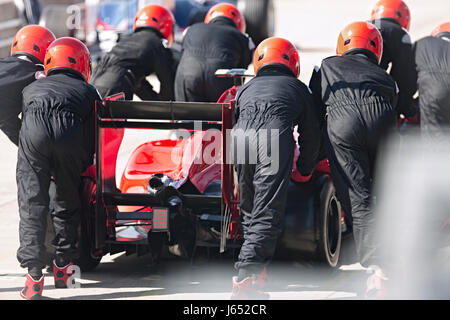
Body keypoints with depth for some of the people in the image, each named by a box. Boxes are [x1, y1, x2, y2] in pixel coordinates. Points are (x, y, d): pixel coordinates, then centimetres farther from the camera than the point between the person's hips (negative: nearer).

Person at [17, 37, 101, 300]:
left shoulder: (31, 89, 39)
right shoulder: (88, 92, 33)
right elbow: (92, 140, 25)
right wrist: (81, 167, 38)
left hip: (34, 129, 0)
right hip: (69, 132, 0)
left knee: (32, 201, 3)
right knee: (68, 201, 19)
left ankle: (34, 273, -7)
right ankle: (64, 264, 22)